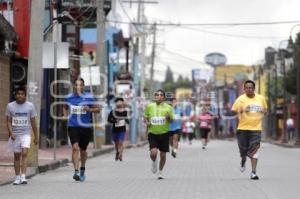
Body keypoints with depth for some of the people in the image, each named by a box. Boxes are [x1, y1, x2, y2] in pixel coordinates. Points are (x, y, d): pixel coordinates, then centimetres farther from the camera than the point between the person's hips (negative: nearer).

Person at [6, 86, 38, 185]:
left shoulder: (30, 106, 1)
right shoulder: (10, 106, 2)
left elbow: (33, 122, 6)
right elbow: (8, 121, 3)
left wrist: (36, 136, 7)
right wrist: (11, 133, -12)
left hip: (26, 134, -1)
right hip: (15, 135, 2)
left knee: (24, 153, -17)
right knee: (17, 156, 7)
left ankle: (23, 177, -21)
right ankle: (17, 177, 16)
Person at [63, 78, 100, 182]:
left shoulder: (89, 97, -3)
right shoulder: (69, 97, 4)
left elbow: (98, 109, 1)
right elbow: (65, 107, 24)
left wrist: (89, 109, -18)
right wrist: (66, 115, 7)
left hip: (86, 127, 0)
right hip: (73, 126, 0)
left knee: (83, 150, 13)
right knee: (75, 147, -18)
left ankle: (82, 170, 37)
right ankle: (76, 171, -21)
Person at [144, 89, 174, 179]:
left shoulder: (168, 107, 1)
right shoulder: (149, 106, 3)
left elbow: (172, 120, 6)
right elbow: (145, 117, 15)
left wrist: (169, 117, -17)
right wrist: (147, 122, -6)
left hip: (164, 133, 1)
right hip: (152, 133, -1)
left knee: (163, 154, 4)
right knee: (153, 152, -18)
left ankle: (160, 172, 26)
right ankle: (154, 163, 18)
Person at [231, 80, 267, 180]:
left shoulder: (261, 98, 7)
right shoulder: (241, 99, -2)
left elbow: (265, 109, 23)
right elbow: (233, 111, -2)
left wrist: (263, 111, -1)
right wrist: (241, 111, -23)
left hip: (256, 128, 1)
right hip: (243, 128, -1)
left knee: (254, 150, -8)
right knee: (243, 150, 5)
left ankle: (253, 172, -6)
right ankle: (243, 160, 41)